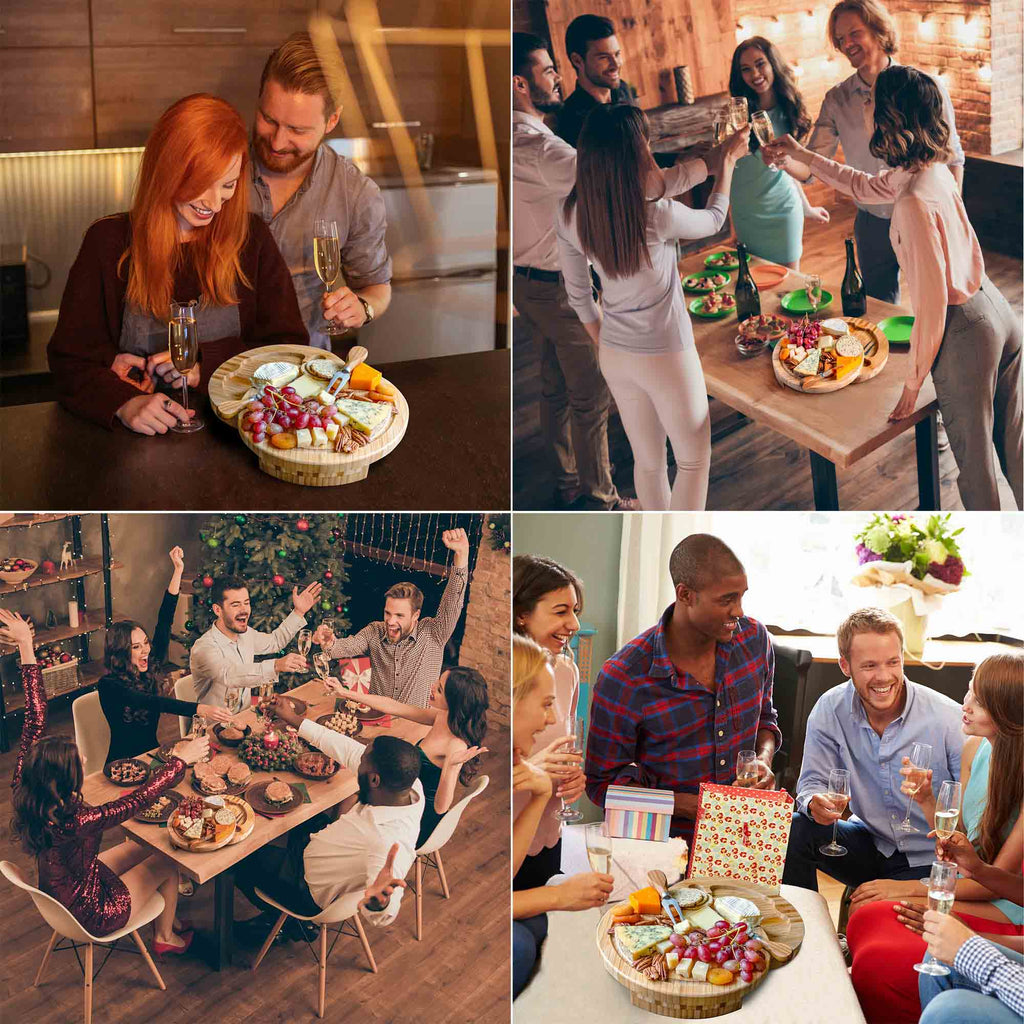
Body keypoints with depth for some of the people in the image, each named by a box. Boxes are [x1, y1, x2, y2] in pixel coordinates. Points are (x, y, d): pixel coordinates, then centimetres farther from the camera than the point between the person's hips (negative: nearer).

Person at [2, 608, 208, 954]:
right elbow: (141, 798, -36)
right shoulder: (71, 822, -41)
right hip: (90, 913, -7)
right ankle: (165, 936, 39)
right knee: (167, 862, 14)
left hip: (59, 892, 7)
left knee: (142, 846, 21)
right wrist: (181, 759, -24)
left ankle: (167, 918, 42)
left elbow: (34, 720, -16)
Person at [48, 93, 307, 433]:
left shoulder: (250, 237, 3)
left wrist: (204, 365, -10)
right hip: (139, 444, -1)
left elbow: (289, 347, 4)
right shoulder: (109, 242, -1)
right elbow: (70, 360, -4)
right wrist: (124, 403, -25)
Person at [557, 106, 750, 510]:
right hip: (667, 359, -5)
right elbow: (713, 220, -3)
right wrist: (727, 160, 11)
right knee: (694, 459, 16)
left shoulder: (572, 216, -11)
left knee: (647, 460, 22)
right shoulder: (658, 218, -26)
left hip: (615, 357, 5)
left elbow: (579, 297, 1)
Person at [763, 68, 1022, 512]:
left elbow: (932, 301, -24)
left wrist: (913, 381, -13)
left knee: (974, 459, 11)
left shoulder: (913, 201, -27)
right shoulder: (934, 170, 1)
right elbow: (862, 185, 22)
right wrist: (800, 154, 28)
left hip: (963, 331, -9)